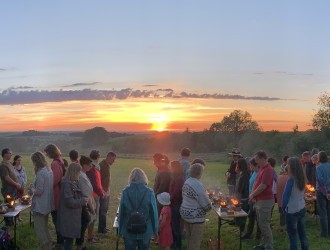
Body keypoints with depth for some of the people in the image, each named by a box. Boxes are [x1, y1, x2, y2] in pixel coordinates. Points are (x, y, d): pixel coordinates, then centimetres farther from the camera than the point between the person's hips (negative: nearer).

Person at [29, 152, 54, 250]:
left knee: (39, 229, 2)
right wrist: (34, 187, 14)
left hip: (40, 206, -9)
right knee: (44, 228, 20)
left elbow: (39, 191, -21)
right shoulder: (49, 170, 5)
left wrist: (32, 190, -2)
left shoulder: (40, 173, -21)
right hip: (47, 204, 9)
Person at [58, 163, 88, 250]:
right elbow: (70, 202, -23)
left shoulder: (73, 182, 6)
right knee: (69, 238, 0)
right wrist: (83, 201, -13)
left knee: (69, 238, 18)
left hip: (73, 216, 9)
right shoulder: (67, 184, -23)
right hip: (69, 217, -9)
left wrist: (82, 200, -4)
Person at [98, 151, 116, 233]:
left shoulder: (107, 165, 12)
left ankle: (103, 227, 23)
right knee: (103, 210, -3)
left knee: (105, 209, 14)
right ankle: (101, 228, 5)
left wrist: (107, 190, 16)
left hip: (107, 191, 9)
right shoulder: (102, 165, -17)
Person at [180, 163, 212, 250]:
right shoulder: (198, 185, -24)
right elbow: (206, 204, -22)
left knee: (189, 236, 22)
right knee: (195, 240, 5)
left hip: (185, 213, 9)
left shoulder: (187, 182, 3)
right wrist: (209, 207, 0)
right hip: (195, 216, -9)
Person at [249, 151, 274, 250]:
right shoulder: (261, 168, 11)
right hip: (259, 200, 10)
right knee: (260, 223, 16)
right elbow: (256, 182, 16)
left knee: (264, 224, -4)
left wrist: (252, 195, -11)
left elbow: (263, 186, -23)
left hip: (265, 201, -10)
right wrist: (252, 194, 2)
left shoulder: (268, 170, -19)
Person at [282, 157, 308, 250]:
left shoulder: (291, 179, -17)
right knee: (302, 232, 15)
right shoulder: (302, 178, 3)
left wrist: (283, 206, 1)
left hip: (292, 210, -7)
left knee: (292, 235, 3)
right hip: (302, 208, 7)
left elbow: (286, 195, -12)